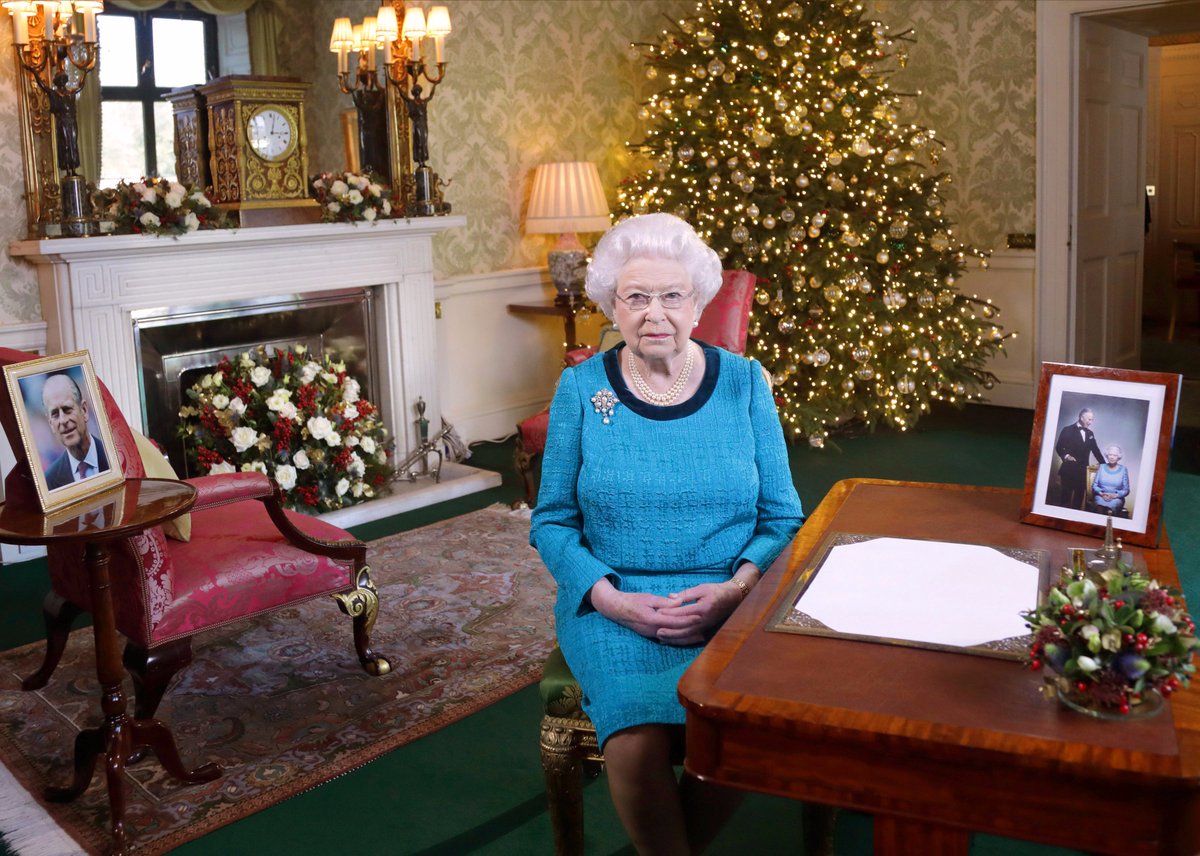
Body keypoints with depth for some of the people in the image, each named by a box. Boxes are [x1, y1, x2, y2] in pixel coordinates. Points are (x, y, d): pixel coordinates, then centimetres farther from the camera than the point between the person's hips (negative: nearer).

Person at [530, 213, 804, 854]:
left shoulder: (743, 382, 5)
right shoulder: (581, 389, 3)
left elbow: (783, 517, 6)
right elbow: (551, 520, 5)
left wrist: (734, 590, -12)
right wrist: (611, 597, -11)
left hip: (728, 601, 1)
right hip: (613, 603, -1)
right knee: (639, 743, -29)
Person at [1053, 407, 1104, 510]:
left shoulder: (1090, 433, 15)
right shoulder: (1068, 430, -2)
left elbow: (1095, 450, 18)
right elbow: (1059, 447, -5)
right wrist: (1066, 456, -23)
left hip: (1082, 471, 6)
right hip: (1069, 470, -6)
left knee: (1079, 497, 7)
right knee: (1065, 498, -5)